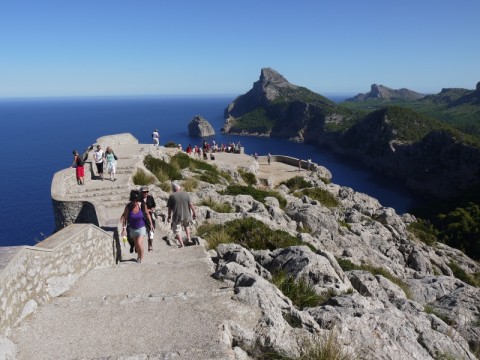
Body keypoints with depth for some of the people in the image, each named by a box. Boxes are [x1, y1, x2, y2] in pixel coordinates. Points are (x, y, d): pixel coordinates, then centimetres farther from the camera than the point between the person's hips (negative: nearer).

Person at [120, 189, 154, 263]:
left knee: (139, 243, -14)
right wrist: (124, 228, -17)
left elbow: (147, 214, -3)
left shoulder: (142, 205, -19)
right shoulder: (128, 207, -19)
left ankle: (141, 258, 9)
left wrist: (151, 224, 5)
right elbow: (124, 218, -12)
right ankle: (139, 256, 41)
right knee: (136, 244, 17)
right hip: (132, 228, 2)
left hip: (141, 227, -2)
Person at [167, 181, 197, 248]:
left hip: (177, 217, -3)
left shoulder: (172, 196, -7)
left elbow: (170, 208, -2)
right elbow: (191, 204, -2)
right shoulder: (185, 194, -2)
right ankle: (188, 238, 22)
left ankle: (182, 244, 6)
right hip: (186, 215, 3)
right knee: (187, 226, 30)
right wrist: (194, 213, 7)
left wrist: (169, 216, 11)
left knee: (177, 231, 9)